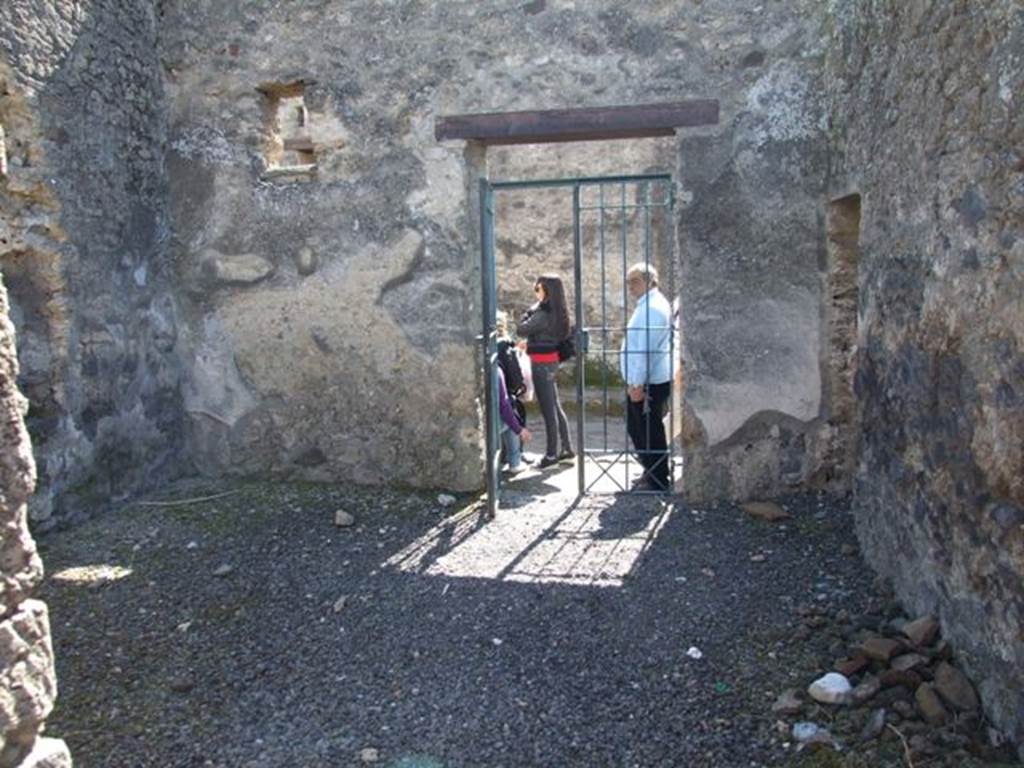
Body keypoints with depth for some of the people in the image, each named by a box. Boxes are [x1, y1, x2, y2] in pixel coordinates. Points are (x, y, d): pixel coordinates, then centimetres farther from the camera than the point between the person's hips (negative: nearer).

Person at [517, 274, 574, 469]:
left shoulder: (543, 314, -20)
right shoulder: (557, 312, 8)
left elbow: (521, 330, -15)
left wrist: (529, 312, -7)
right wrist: (530, 343, 9)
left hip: (542, 363, -9)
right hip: (551, 360, 9)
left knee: (548, 410, -1)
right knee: (555, 407, 16)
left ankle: (551, 454, 9)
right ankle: (567, 449, 23)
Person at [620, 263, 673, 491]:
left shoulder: (651, 308, -17)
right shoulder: (648, 305, 16)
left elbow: (646, 349, -23)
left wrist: (637, 384, -23)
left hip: (648, 384, -10)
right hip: (641, 382, 10)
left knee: (650, 432, 0)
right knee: (636, 428, 20)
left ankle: (658, 481, 12)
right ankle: (651, 473, 32)